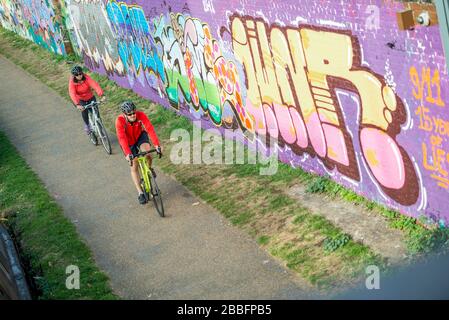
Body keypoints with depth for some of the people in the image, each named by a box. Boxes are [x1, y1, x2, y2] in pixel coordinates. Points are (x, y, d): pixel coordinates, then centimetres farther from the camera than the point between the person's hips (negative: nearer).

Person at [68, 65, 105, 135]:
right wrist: (77, 105, -51)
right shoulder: (72, 82, -21)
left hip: (90, 98, 1)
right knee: (84, 110, -27)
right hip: (80, 100, -1)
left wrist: (102, 95, -52)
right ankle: (86, 124, -2)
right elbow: (72, 94, -34)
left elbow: (95, 85, -35)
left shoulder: (86, 78, -21)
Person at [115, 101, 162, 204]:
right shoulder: (120, 121, -34)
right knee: (134, 166, -2)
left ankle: (149, 169, 3)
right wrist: (128, 154, -51)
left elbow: (150, 129, -38)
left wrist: (157, 145, -48)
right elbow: (122, 138, -40)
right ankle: (140, 193, 7)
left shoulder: (141, 115, -31)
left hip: (140, 136, 0)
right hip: (129, 142, 0)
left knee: (146, 151, -29)